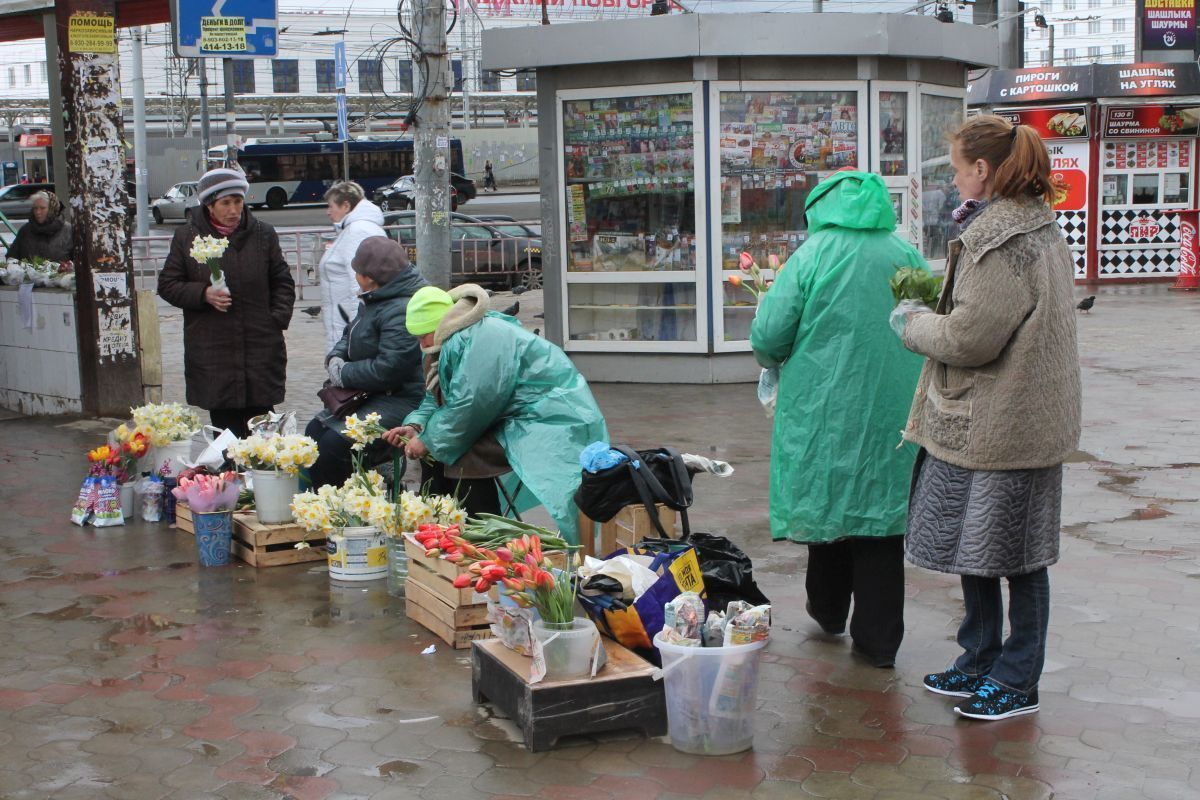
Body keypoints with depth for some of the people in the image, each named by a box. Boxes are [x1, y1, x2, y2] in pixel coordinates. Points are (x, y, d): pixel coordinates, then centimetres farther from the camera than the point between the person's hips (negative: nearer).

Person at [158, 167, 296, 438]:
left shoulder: (263, 234, 5)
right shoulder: (187, 236, 2)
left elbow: (282, 282, 13)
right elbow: (167, 284, 6)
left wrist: (278, 319, -1)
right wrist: (203, 294, -11)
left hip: (261, 347, 1)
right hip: (211, 352, -1)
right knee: (225, 425, 1)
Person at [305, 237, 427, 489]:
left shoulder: (401, 312, -23)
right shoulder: (374, 301, 13)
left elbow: (388, 369, -27)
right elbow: (350, 336, 23)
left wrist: (343, 374, -13)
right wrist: (335, 359, 0)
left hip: (403, 401, -11)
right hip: (376, 396, 11)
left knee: (334, 444, -23)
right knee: (315, 430, 5)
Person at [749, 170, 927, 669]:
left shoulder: (813, 255, -7)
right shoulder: (910, 258, 4)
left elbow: (767, 337, -9)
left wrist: (781, 363, 12)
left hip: (825, 408, -2)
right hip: (892, 412, 2)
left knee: (827, 502, 14)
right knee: (881, 511, 6)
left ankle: (829, 612, 32)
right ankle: (878, 638, 9)